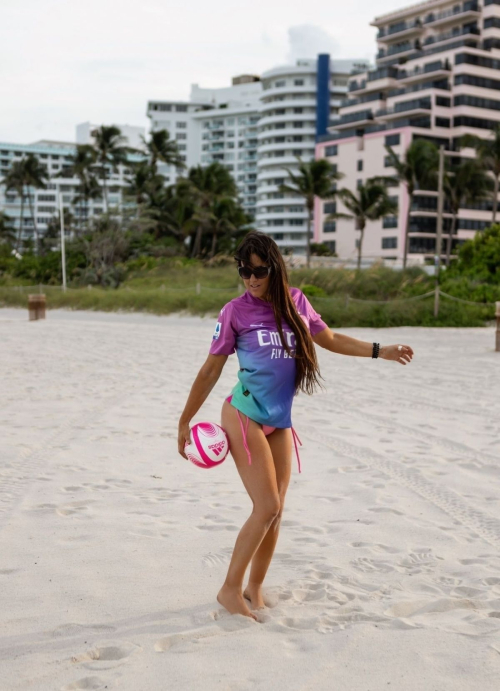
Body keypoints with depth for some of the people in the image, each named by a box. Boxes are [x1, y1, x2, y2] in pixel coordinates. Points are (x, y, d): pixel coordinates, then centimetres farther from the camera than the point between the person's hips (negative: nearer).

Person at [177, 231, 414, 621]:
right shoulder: (236, 312, -9)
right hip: (244, 417, -5)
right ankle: (230, 589, 4)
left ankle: (255, 589, 22)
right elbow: (211, 370, -2)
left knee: (276, 510, 7)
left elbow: (330, 339, 17)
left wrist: (380, 351, 12)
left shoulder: (295, 302, 3)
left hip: (280, 423, 5)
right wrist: (185, 420, 0)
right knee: (267, 507, -11)